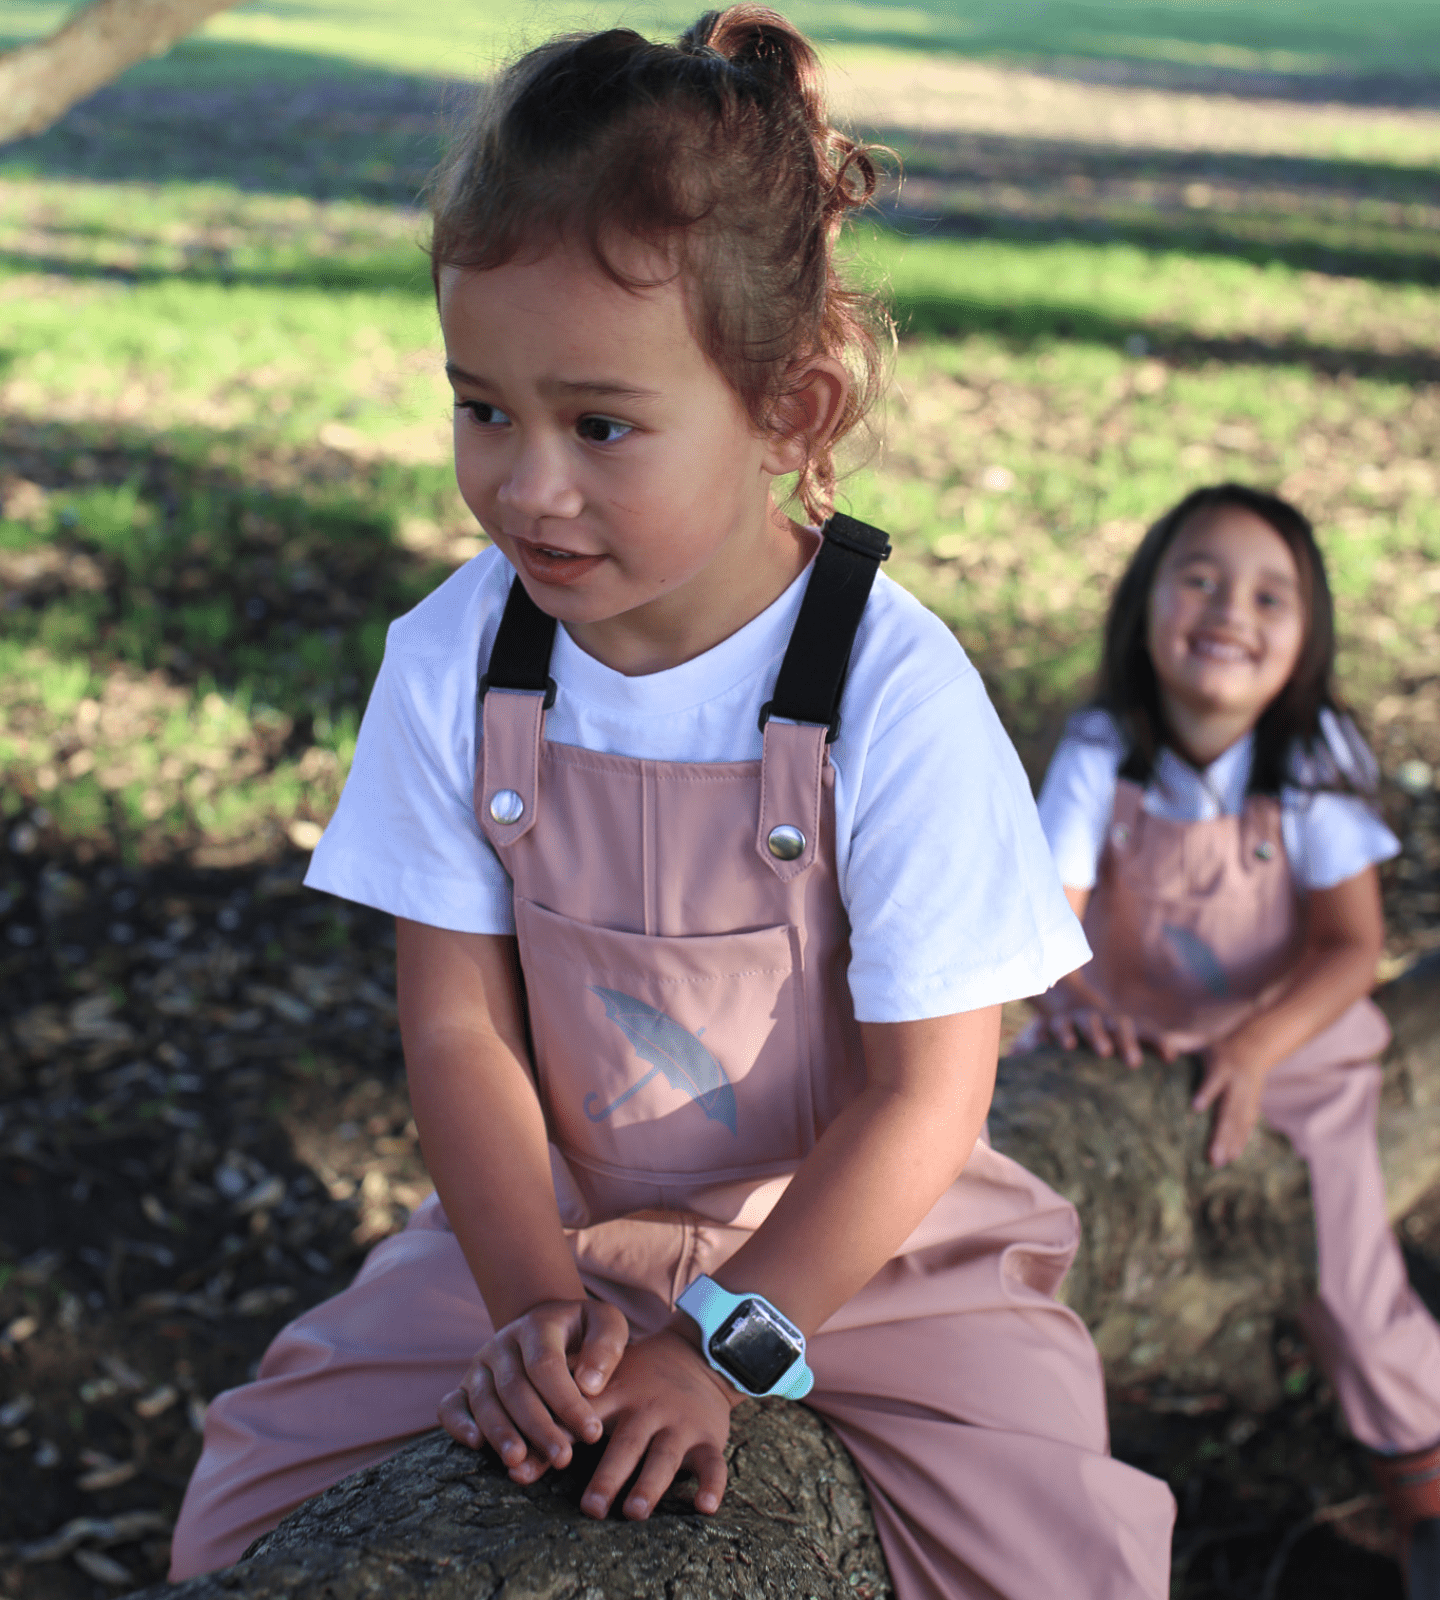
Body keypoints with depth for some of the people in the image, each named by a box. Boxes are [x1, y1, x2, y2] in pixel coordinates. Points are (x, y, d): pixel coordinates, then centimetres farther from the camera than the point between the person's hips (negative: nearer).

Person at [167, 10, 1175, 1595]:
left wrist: (726, 1343, -22)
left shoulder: (896, 694, -22)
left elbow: (925, 1097, -17)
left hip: (857, 1230, -2)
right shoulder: (448, 663, -12)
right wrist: (534, 1299, -19)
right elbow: (457, 1023, -7)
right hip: (552, 1223, 3)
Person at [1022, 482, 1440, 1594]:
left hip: (1292, 1056, -1)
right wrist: (1063, 993, -47)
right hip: (1132, 1046, 1)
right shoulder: (1101, 753, -19)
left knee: (1350, 1290, 2)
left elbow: (1350, 948, -20)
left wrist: (1254, 1051, -36)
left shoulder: (1315, 759, -19)